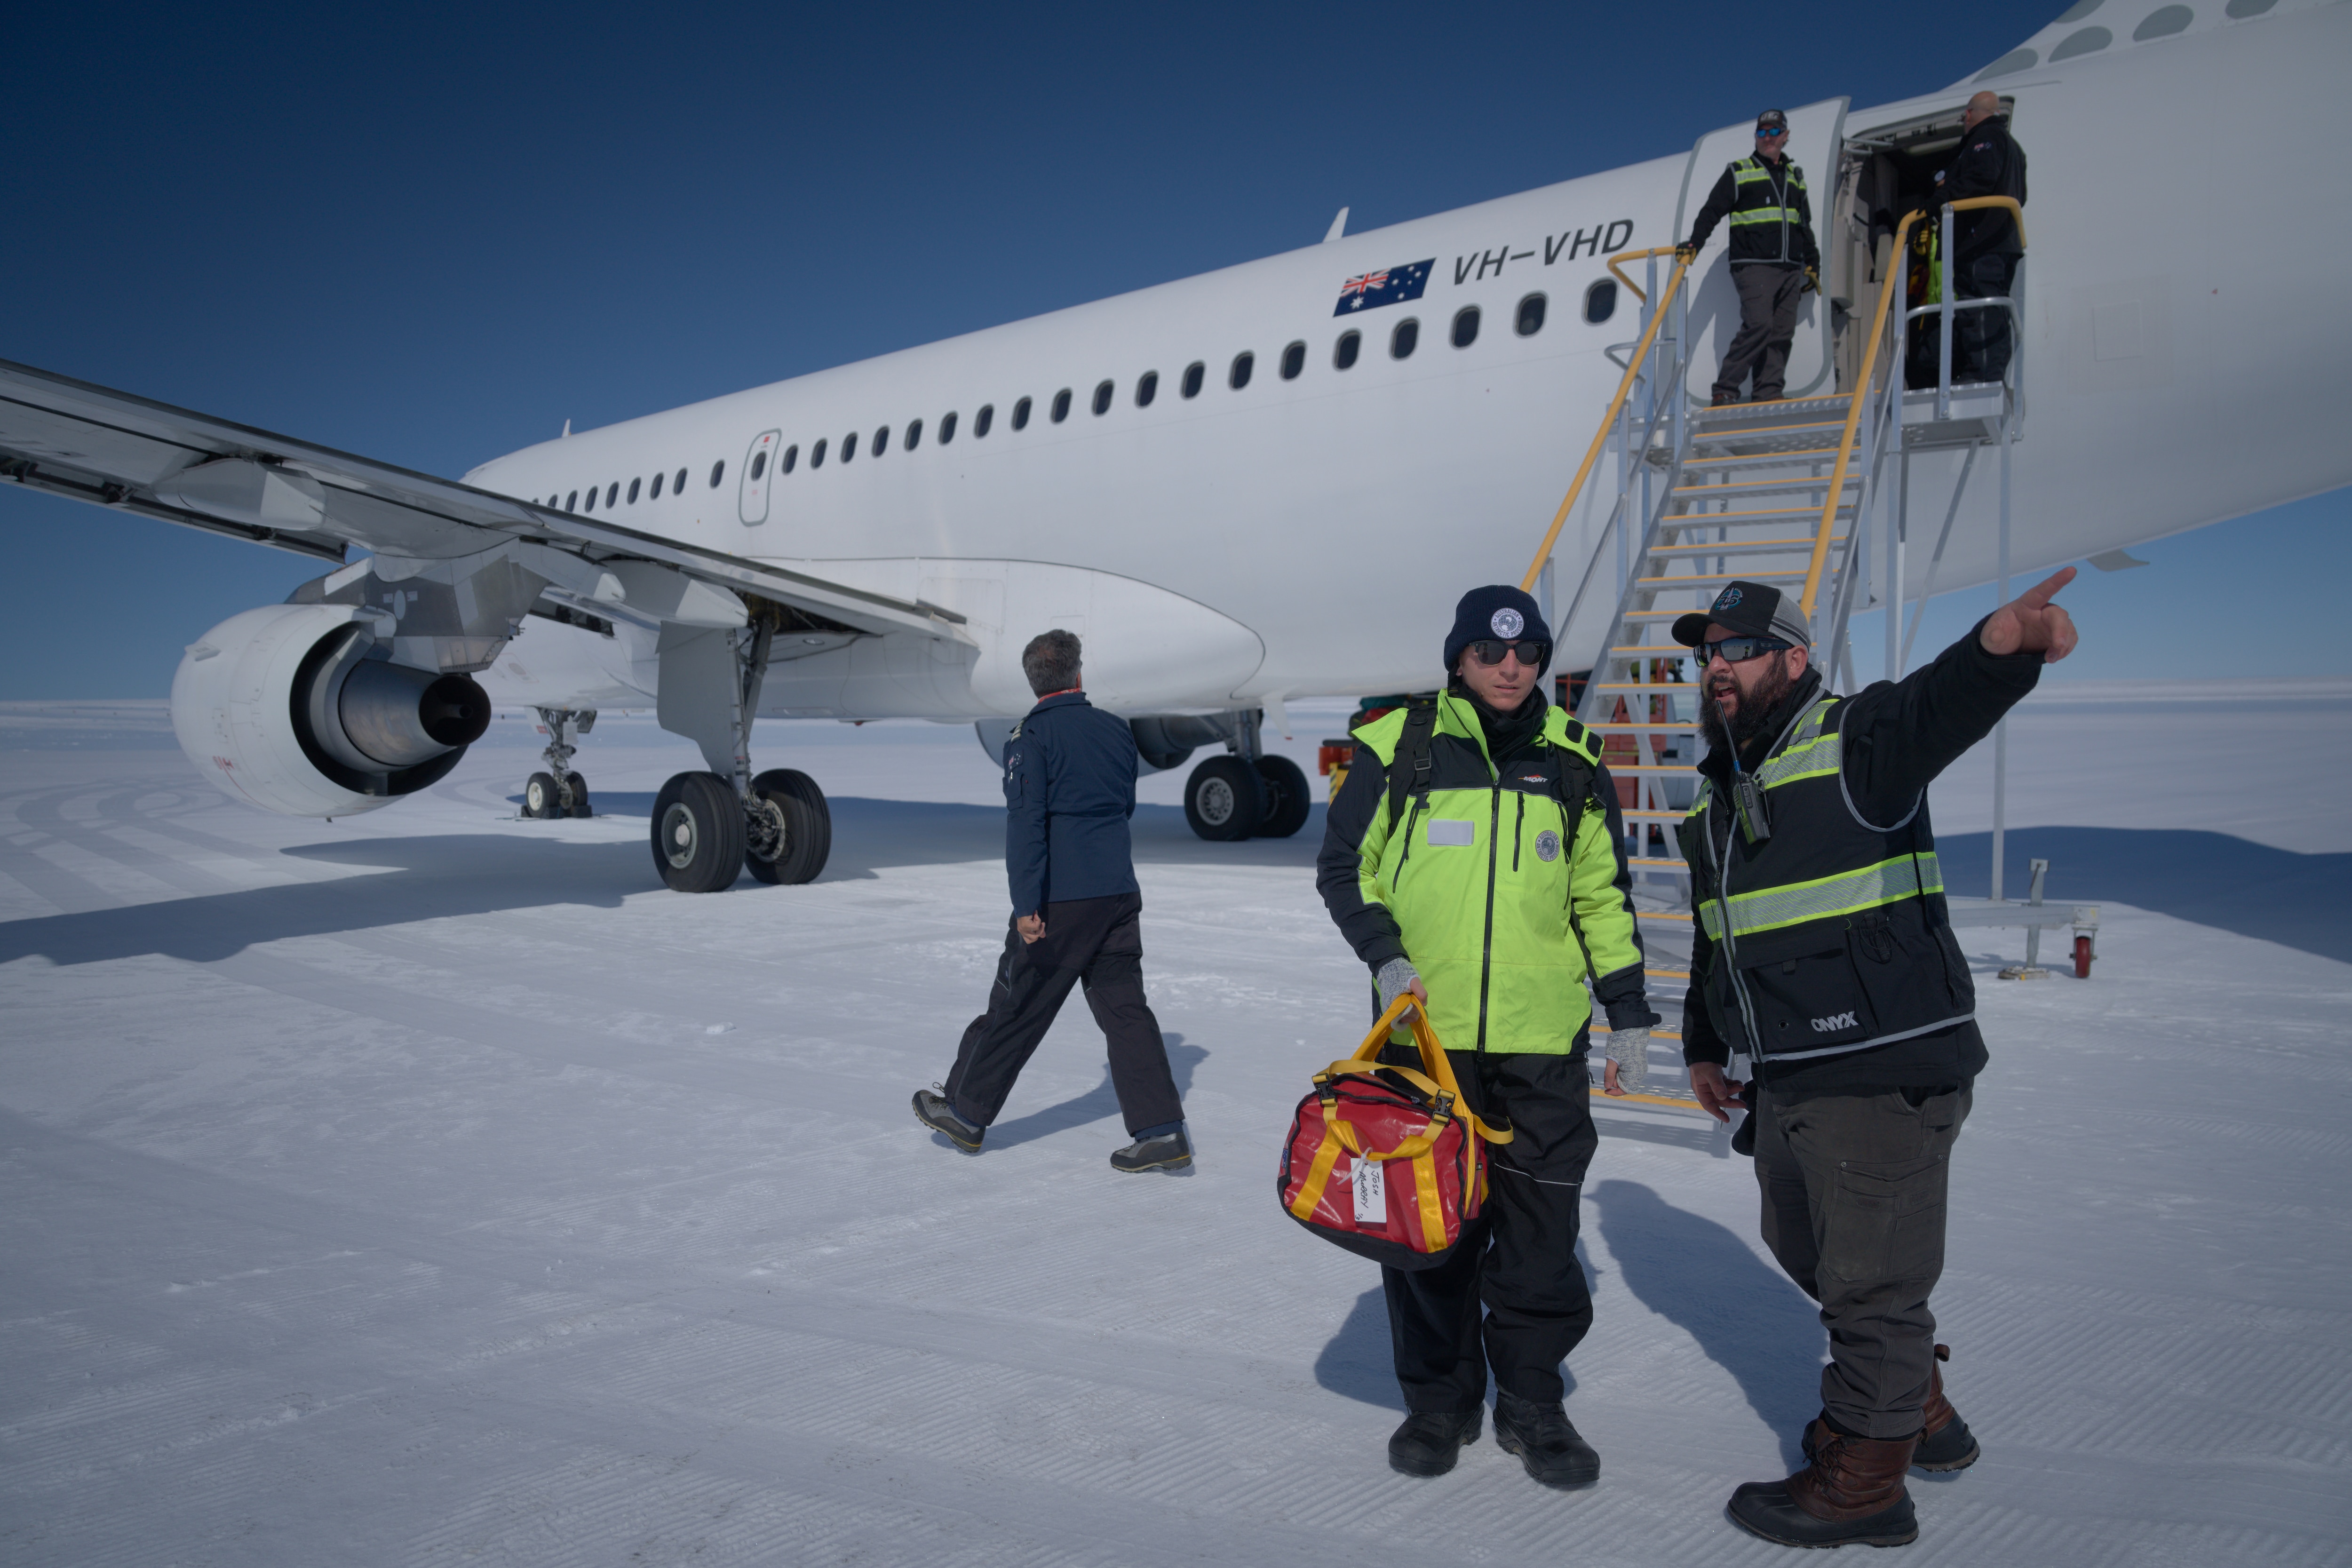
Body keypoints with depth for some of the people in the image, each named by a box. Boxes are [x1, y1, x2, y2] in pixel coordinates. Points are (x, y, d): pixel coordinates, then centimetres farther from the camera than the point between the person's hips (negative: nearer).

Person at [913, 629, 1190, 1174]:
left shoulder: (1032, 736, -8)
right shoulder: (1117, 730, 9)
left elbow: (1025, 822, -17)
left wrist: (1027, 904, -19)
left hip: (1060, 898, -5)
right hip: (1119, 893, 5)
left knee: (1016, 1006, 7)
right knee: (1125, 1009, 7)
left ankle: (965, 1112, 23)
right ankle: (1162, 1130, 2)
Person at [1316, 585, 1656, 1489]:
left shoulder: (1573, 764, 8)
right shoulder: (1398, 749, 0)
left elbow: (1603, 894, 16)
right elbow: (1343, 867, 5)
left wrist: (1626, 1002, 12)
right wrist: (1383, 952, -9)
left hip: (1542, 1041, 2)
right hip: (1424, 1031, -1)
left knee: (1541, 1226, 5)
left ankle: (1532, 1402, 23)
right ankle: (1439, 1398, 24)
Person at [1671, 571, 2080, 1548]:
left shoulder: (1853, 742, -12)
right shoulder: (1715, 792, 13)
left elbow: (1939, 707, -36)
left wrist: (2000, 648, -57)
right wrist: (1703, 1045, 26)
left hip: (1886, 1073, -9)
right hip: (1784, 1082, 9)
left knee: (1869, 1278, 3)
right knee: (1804, 1251, 22)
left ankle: (1863, 1481, 21)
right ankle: (1921, 1414, 44)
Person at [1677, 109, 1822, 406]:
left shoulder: (1795, 177, 23)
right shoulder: (1738, 173, 8)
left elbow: (1806, 225, 27)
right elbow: (1712, 211, -1)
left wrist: (1813, 264, 22)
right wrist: (1694, 243, -16)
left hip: (1790, 270, 6)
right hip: (1754, 266, -6)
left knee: (1783, 332, -2)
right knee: (1758, 325, -20)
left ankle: (1769, 393, -1)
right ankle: (1725, 390, -17)